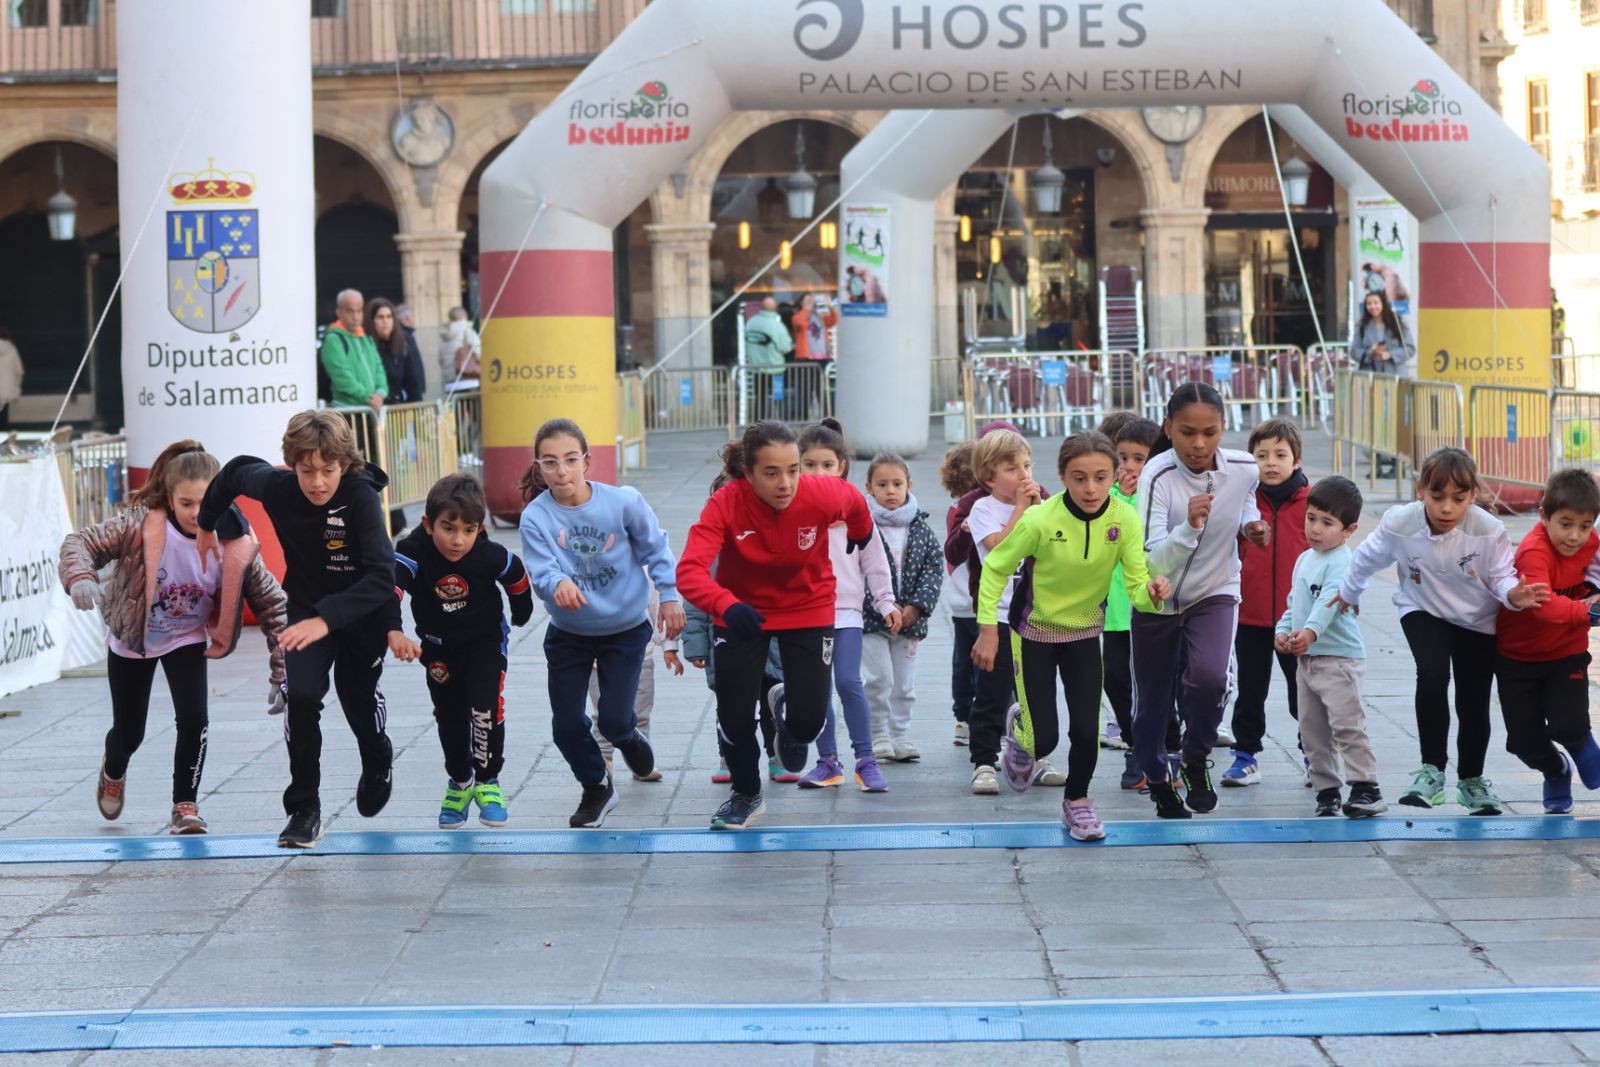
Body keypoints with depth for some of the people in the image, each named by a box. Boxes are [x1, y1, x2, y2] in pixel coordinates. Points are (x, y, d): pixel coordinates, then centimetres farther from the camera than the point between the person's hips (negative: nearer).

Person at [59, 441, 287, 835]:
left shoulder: (236, 545, -26)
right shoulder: (143, 525, -31)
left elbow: (270, 603, -17)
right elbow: (81, 542, -27)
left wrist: (283, 670, -19)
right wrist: (80, 578, -49)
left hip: (186, 640, 1)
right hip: (131, 639, -1)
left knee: (193, 720, -20)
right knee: (129, 732, 14)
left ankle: (185, 807, 3)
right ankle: (113, 772, 52)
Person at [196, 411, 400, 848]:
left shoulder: (361, 496, -33)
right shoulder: (277, 487, -22)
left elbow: (382, 576, -42)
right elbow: (238, 470, 2)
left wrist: (326, 619, -53)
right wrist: (206, 524, 16)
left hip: (362, 614, -2)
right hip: (304, 608, 2)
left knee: (360, 700, 16)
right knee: (300, 696, -20)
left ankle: (378, 762, 53)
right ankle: (304, 808, -7)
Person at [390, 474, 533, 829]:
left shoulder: (490, 556, -29)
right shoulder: (413, 552, -34)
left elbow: (517, 576, -6)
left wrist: (521, 613, 13)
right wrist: (394, 633, -69)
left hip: (486, 638, -1)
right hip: (439, 644, 1)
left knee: (486, 708, -12)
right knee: (449, 715, 12)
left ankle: (488, 782, 11)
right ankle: (459, 783, 36)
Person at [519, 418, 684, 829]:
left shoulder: (623, 501, -18)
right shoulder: (536, 517, -19)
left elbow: (655, 549, -4)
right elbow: (541, 571, -27)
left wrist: (669, 597, -5)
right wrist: (558, 584, -49)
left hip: (626, 628, -1)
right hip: (569, 634, 1)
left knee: (613, 719, -7)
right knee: (567, 725, 3)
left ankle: (629, 738, 33)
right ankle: (596, 788, 31)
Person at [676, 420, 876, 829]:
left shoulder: (823, 496, -27)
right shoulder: (725, 504, -31)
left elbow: (854, 502, -2)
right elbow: (689, 571, -42)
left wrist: (861, 535, 21)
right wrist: (727, 606, -62)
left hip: (807, 608, 1)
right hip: (742, 611, 0)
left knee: (808, 721, -6)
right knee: (734, 714, 0)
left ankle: (789, 724, 35)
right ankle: (746, 794, 32)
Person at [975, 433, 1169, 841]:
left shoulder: (1124, 519, -21)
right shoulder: (1040, 519, -27)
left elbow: (1136, 586, -21)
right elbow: (995, 568, -14)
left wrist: (1152, 592, -44)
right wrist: (988, 631, -16)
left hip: (1084, 631, 2)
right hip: (1035, 631, -2)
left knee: (1086, 730, -6)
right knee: (1044, 739, -6)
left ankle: (1077, 802, 24)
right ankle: (1020, 729, 33)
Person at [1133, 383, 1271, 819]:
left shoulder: (1244, 469, -14)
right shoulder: (1156, 477, -26)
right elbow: (1153, 562, -32)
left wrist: (1250, 523, -7)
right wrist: (1190, 526, -47)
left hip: (1215, 593, 1)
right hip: (1158, 600, -1)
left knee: (1210, 676, -27)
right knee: (1152, 700, 11)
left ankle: (1196, 761, 1)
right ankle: (1158, 778, 41)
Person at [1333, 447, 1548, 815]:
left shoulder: (1488, 531, -30)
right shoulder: (1399, 524, -25)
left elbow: (1501, 576, -18)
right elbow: (1368, 557, -5)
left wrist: (1513, 594, -42)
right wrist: (1349, 592, 13)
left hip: (1477, 621, 0)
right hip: (1424, 613, 0)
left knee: (1473, 702, 6)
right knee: (1432, 676, -26)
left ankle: (1471, 780, 32)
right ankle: (1431, 770, -13)